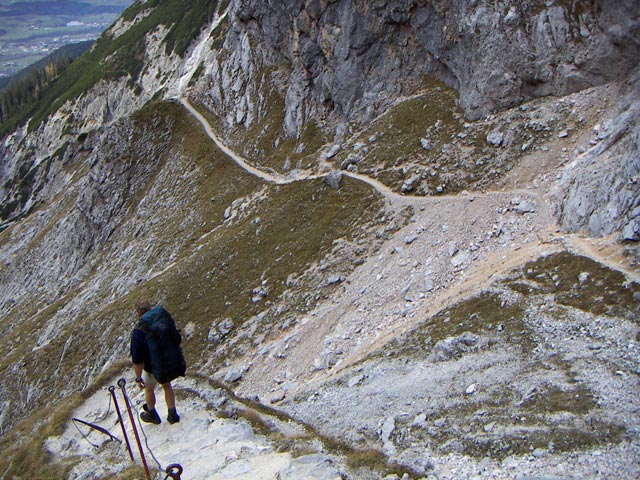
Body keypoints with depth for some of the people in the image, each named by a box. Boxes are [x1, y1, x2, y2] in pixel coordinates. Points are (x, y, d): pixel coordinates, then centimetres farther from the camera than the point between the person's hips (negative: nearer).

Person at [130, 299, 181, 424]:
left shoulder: (138, 333, -29)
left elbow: (137, 360, -24)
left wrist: (138, 378, -11)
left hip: (152, 369, -4)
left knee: (149, 389, 25)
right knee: (167, 385, 28)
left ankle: (151, 414, 49)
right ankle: (173, 415, 41)